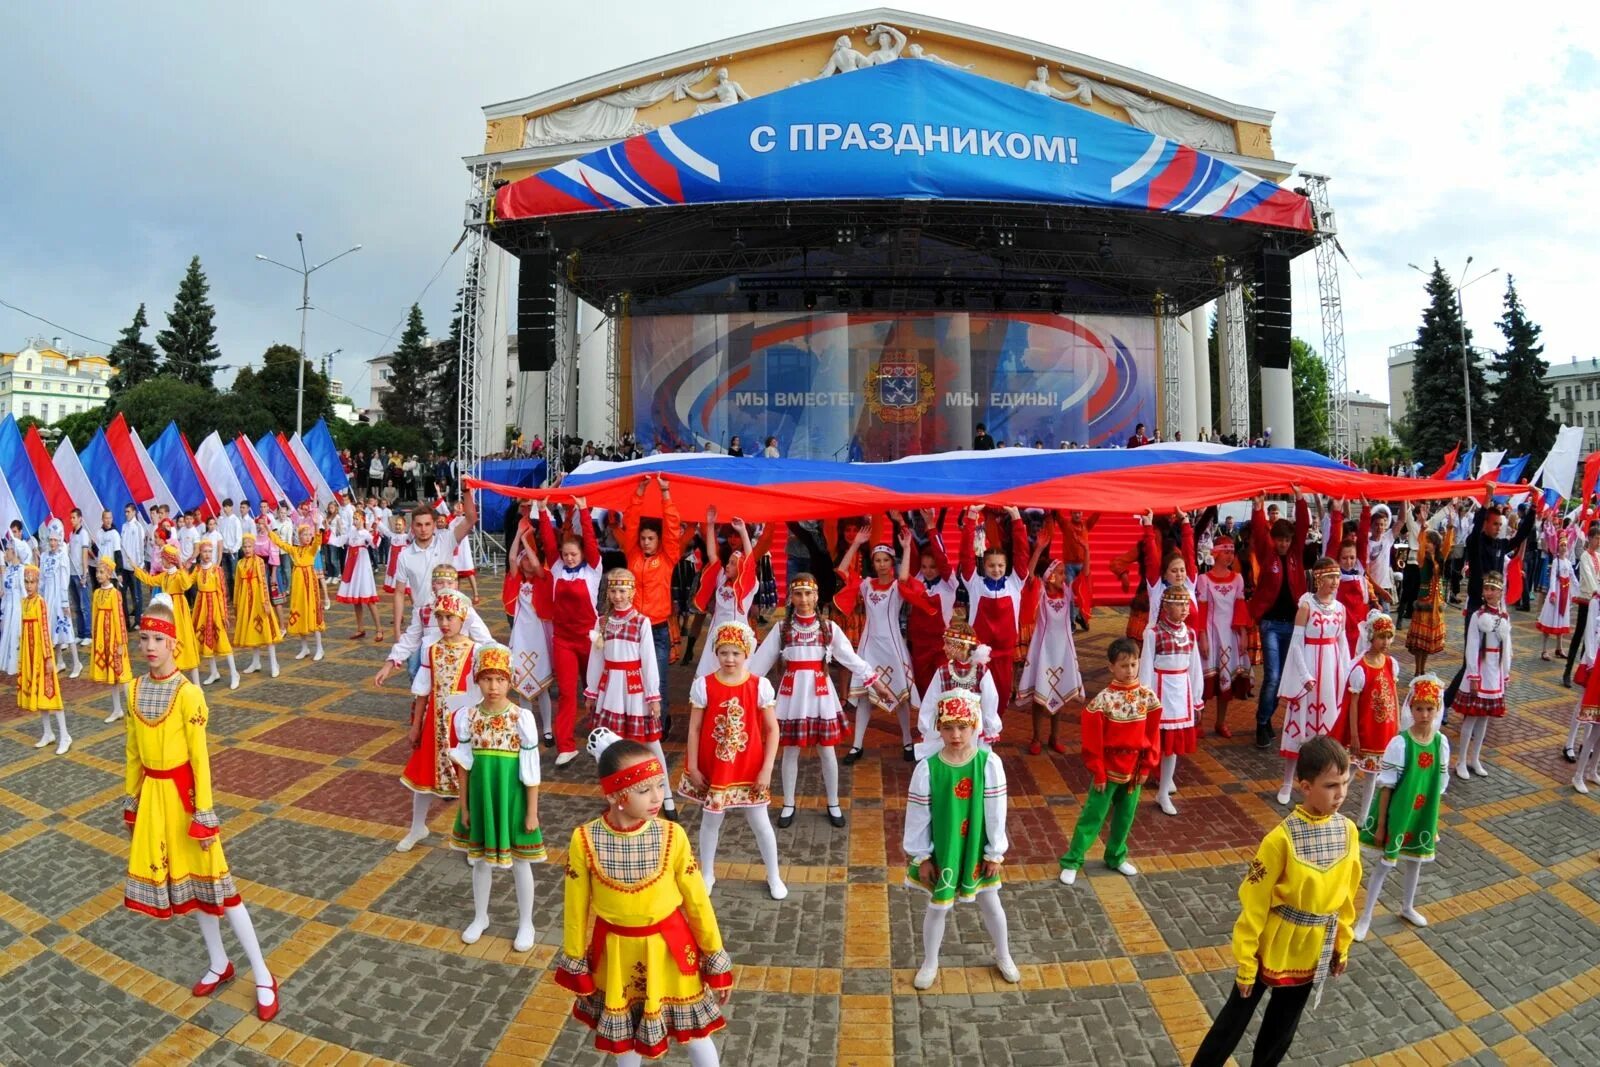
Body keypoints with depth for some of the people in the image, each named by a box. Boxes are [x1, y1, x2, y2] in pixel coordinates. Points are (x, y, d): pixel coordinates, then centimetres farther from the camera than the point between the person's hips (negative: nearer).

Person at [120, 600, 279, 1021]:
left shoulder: (188, 693, -18)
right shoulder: (134, 690, 1)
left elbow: (200, 757, -15)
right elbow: (133, 752, 11)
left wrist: (205, 813, -15)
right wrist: (130, 799, 14)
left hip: (182, 793, -6)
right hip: (152, 793, 6)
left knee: (212, 879, -2)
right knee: (186, 880, 15)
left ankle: (262, 975, 7)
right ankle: (220, 963, 30)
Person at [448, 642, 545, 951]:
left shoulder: (522, 718, -17)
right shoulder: (468, 717, -8)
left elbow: (531, 771, -11)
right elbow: (464, 766, 1)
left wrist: (532, 812, -9)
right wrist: (464, 806, 3)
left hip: (511, 798, -3)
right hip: (480, 797, 3)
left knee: (519, 863, 11)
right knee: (480, 860, 20)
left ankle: (525, 923, 30)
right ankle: (480, 917, 42)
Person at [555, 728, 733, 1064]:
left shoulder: (671, 836, -19)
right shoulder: (584, 841, -20)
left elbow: (697, 899, -9)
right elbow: (576, 907, -6)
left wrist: (716, 959, -2)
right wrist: (575, 962, 5)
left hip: (667, 948, -1)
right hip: (615, 951, 1)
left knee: (693, 1032, 16)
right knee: (621, 1034, 24)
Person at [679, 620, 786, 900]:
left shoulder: (760, 686, -12)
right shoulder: (703, 685, -11)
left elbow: (772, 729, -7)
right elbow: (694, 729, -5)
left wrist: (766, 769, -10)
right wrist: (692, 767, -5)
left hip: (749, 769, 0)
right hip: (712, 768, 1)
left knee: (759, 822, 11)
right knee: (710, 821, 17)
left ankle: (774, 877, 32)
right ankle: (707, 875, 38)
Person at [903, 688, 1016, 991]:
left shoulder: (989, 763, -18)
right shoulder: (927, 768, -19)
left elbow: (996, 812, -9)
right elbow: (918, 816, -10)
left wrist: (995, 853, -3)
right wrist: (921, 857, -5)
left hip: (976, 848, 1)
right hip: (941, 850, -1)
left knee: (990, 903, 21)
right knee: (937, 907, 16)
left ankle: (1003, 957, 47)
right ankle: (930, 963, 40)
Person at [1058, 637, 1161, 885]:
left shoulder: (1148, 696, -6)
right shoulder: (1103, 699, -17)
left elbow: (1153, 734, 2)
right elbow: (1093, 740, -13)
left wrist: (1147, 766, 1)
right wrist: (1098, 772, -11)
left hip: (1135, 769, 4)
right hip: (1109, 768, -4)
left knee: (1125, 816, 17)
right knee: (1092, 816, 4)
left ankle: (1116, 857, 36)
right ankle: (1072, 861, 13)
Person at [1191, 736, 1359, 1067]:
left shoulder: (1348, 831, -9)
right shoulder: (1282, 837, -25)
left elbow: (1347, 894, 7)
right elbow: (1254, 903, -18)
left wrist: (1342, 944, 14)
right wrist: (1245, 961, -13)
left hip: (1314, 950, 4)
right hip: (1273, 945, -4)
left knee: (1284, 1023, 21)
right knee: (1237, 1015, 10)